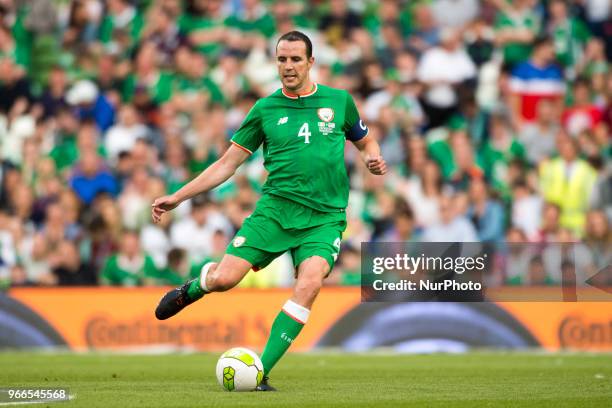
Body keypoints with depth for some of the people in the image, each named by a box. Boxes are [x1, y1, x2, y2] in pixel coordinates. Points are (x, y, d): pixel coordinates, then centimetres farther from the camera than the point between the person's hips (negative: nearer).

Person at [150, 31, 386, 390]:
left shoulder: (339, 101, 8)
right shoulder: (266, 109, 7)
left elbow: (365, 142, 24)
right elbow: (227, 164, 10)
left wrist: (374, 159, -2)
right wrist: (177, 198, 5)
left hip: (325, 218, 0)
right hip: (275, 208, 0)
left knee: (310, 284, -27)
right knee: (224, 279, -15)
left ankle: (260, 374, -21)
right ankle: (192, 289, 25)